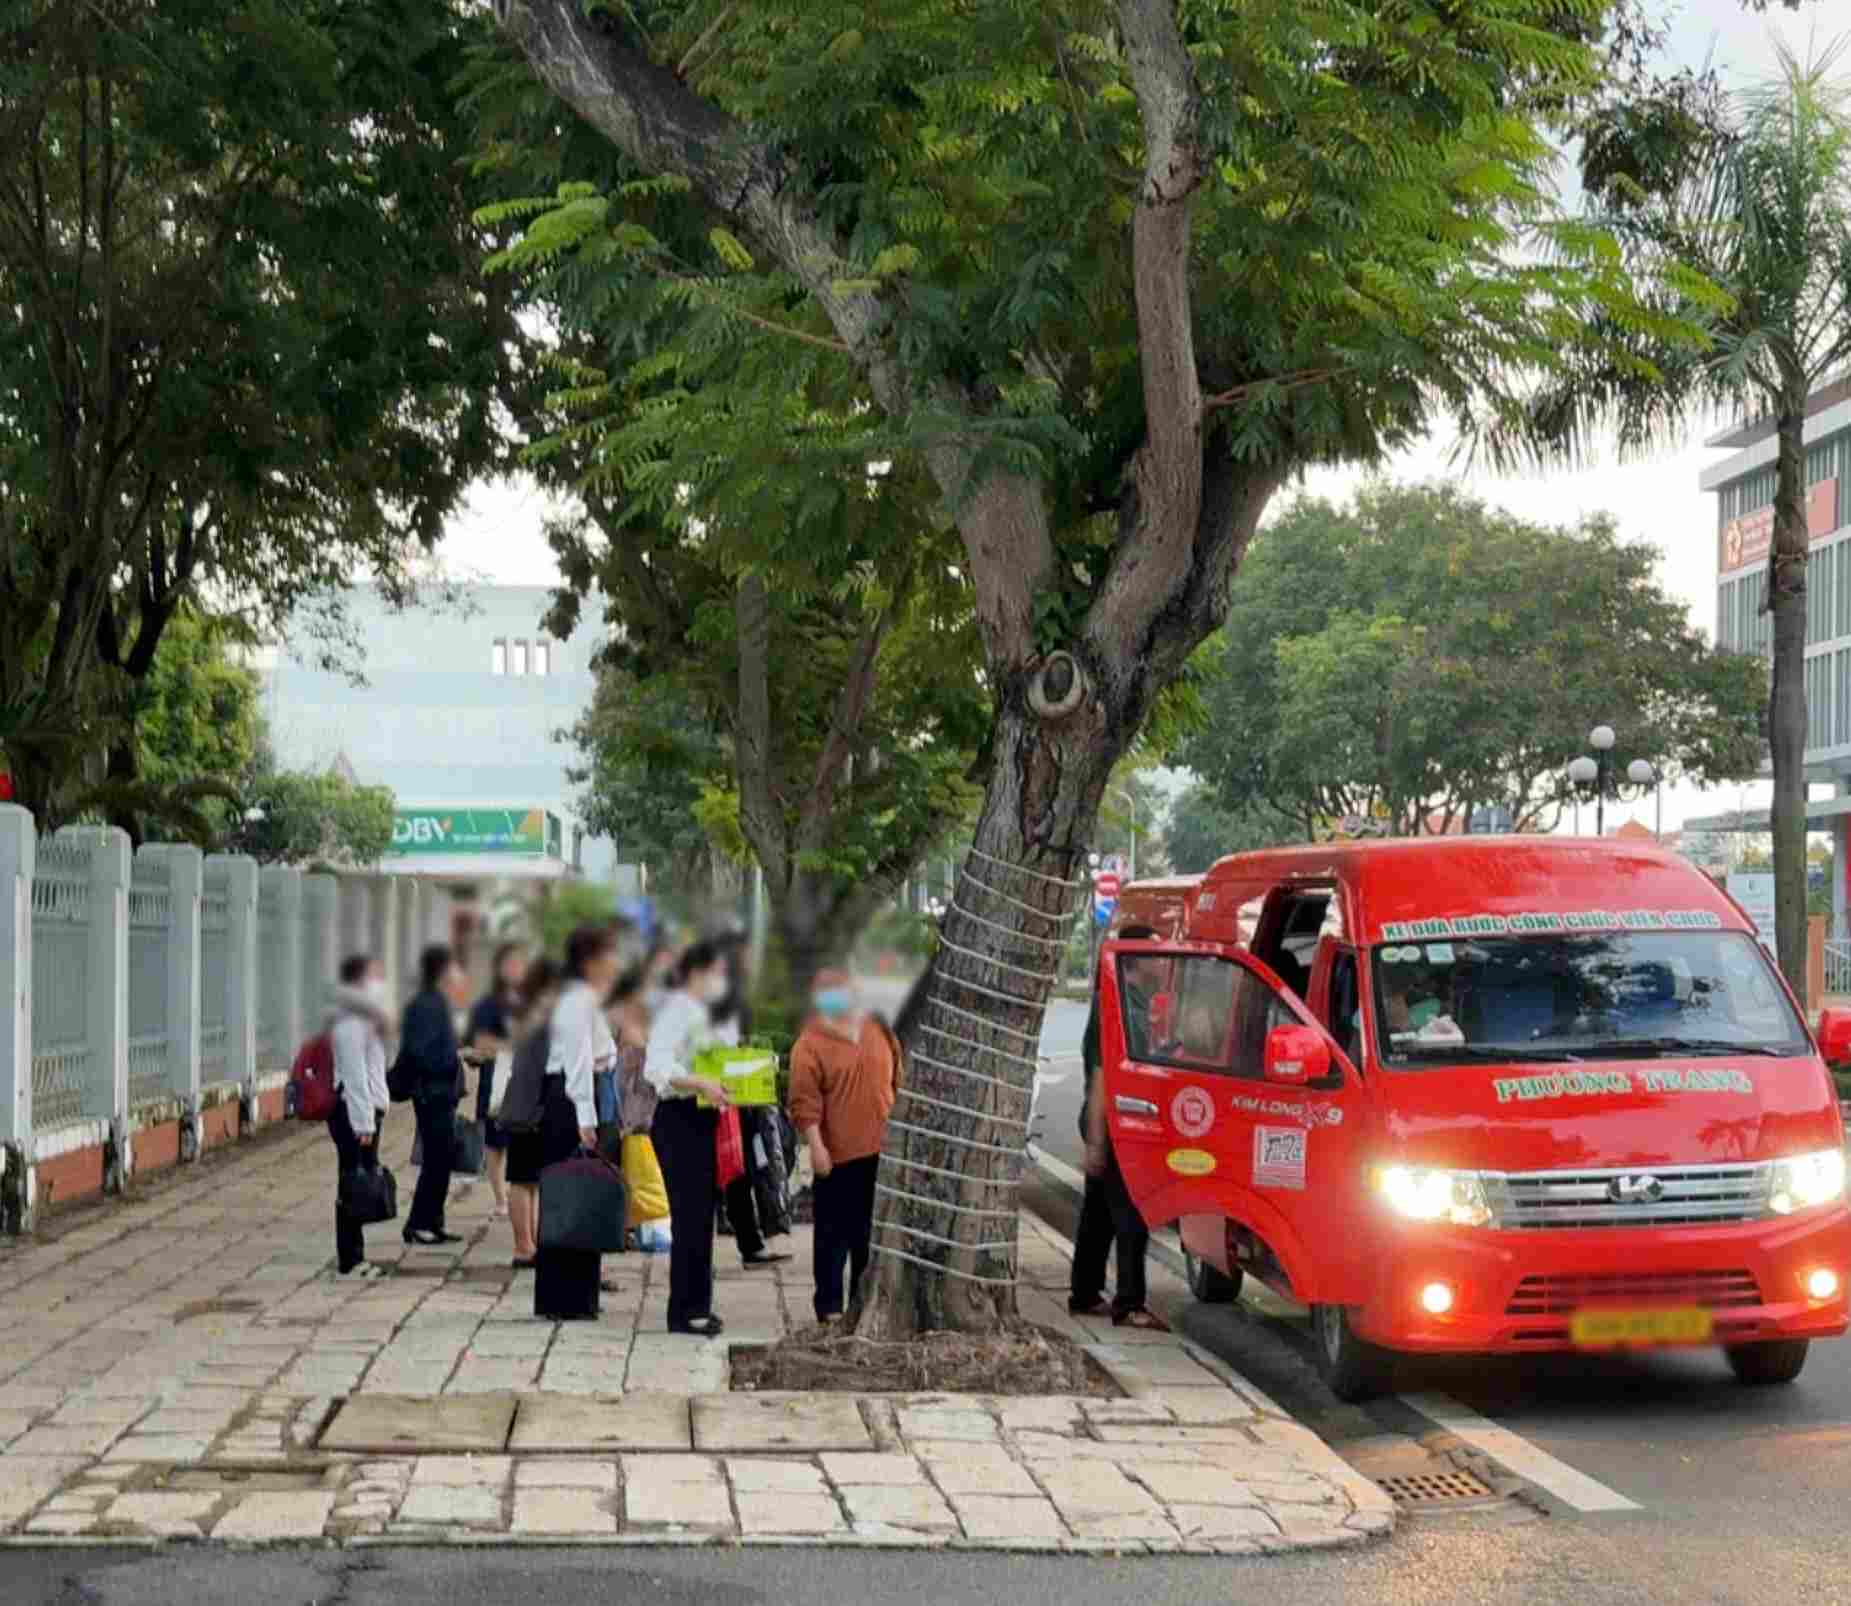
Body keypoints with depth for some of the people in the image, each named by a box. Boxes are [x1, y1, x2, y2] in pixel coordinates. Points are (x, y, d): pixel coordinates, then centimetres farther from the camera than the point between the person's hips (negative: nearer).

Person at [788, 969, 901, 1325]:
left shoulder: (877, 1029, 9)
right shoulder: (810, 1044, -7)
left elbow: (896, 1080, 17)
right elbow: (805, 1102, -12)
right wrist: (816, 1147, -18)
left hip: (880, 1151, 5)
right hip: (837, 1155, -5)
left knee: (870, 1231, 12)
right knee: (834, 1233, 1)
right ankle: (829, 1305, 7)